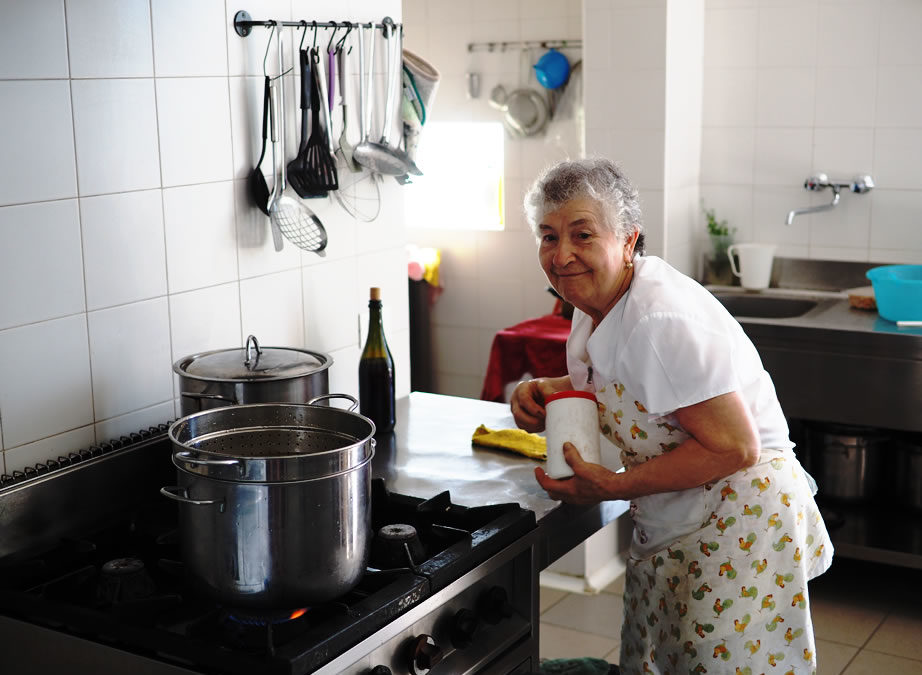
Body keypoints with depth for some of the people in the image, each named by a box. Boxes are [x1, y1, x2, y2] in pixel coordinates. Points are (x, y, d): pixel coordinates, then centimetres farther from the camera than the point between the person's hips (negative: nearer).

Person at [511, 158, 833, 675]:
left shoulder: (662, 319, -27)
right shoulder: (596, 302, 3)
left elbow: (735, 447, -28)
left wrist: (612, 486, -22)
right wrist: (546, 392, -1)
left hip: (739, 526, -9)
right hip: (668, 534, 9)